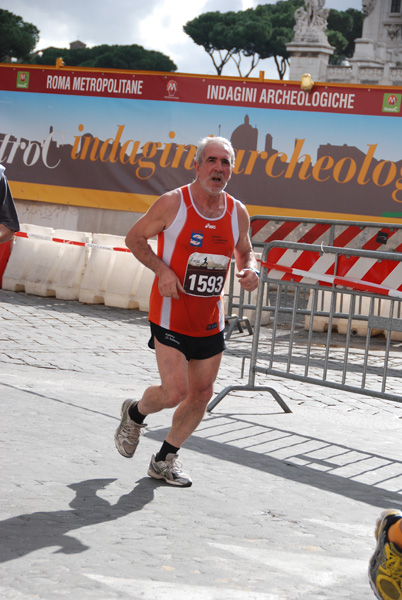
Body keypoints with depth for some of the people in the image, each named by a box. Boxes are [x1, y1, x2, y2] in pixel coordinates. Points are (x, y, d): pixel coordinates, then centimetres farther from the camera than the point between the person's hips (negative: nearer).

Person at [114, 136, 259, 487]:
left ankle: (166, 459, 28)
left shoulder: (238, 213, 0)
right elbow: (135, 238, -3)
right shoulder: (172, 204, -13)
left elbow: (245, 252, 17)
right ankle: (135, 414, 22)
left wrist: (250, 270, -7)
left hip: (211, 319, 5)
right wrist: (161, 269, -18)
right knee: (175, 392, -13)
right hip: (171, 314, -5)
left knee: (202, 394, 9)